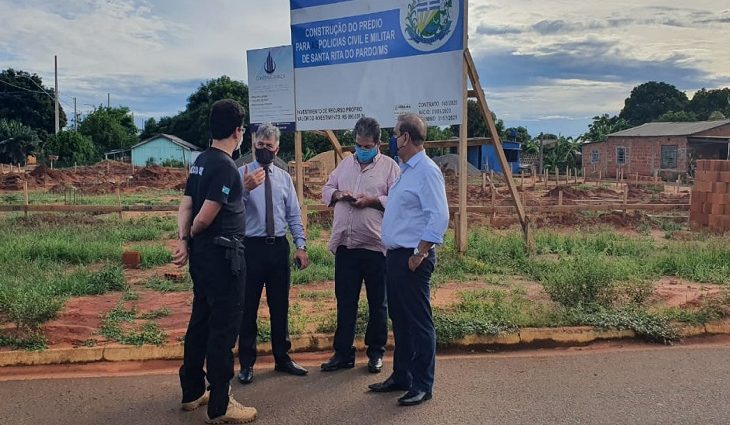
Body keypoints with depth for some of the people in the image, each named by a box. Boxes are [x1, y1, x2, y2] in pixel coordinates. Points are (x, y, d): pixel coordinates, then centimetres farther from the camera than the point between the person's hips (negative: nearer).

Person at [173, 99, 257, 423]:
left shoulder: (201, 162, 12)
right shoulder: (225, 167, -17)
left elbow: (186, 205, 7)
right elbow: (204, 217, -20)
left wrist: (183, 240, -2)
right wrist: (191, 235, -1)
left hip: (201, 253, 10)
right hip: (222, 254, -9)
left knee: (201, 321, 17)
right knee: (224, 326, -1)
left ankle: (192, 392, 30)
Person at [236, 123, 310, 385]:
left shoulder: (284, 178, 9)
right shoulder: (242, 174, -3)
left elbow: (294, 215, 9)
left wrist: (301, 246, 0)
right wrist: (246, 189, -34)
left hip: (279, 247, 4)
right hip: (251, 247, -3)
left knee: (280, 306, 13)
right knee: (249, 307, 5)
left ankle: (282, 358, 29)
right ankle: (247, 363, 20)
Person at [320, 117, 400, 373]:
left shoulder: (390, 167, -1)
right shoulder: (345, 164, 14)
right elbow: (326, 190, 17)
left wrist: (373, 201, -17)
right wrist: (337, 194, -4)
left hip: (375, 245, -4)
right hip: (345, 244, 4)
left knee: (377, 303, 8)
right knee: (345, 302, 10)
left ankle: (376, 353, 23)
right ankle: (343, 353, 21)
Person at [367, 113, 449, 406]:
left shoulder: (427, 171, -14)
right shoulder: (404, 171, 16)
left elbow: (439, 218, -21)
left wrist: (419, 255, -20)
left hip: (412, 259, -10)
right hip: (395, 256, 10)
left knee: (418, 323, 0)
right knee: (400, 321, 17)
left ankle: (422, 385, 11)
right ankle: (401, 376, 29)